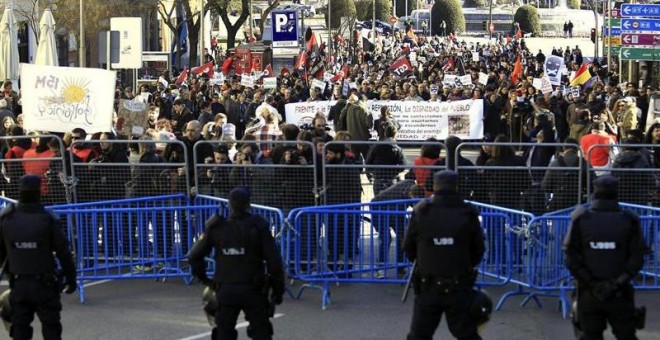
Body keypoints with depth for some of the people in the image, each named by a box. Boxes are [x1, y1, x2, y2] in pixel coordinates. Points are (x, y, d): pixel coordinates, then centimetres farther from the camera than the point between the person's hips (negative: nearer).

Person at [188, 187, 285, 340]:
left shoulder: (217, 227, 0)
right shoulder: (259, 226, -7)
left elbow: (194, 255, 2)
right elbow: (274, 260, -10)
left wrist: (203, 278, 14)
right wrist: (278, 289, -2)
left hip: (225, 291, 2)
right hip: (253, 291, -2)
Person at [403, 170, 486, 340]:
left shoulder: (421, 212, -6)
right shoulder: (468, 214, -5)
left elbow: (408, 248, 3)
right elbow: (478, 251, 3)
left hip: (428, 286, 0)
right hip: (460, 287, 0)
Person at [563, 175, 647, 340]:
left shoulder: (580, 219, -5)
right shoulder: (629, 221, -6)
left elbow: (571, 258, -9)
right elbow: (637, 259, -11)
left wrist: (590, 283, -7)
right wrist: (619, 282, -11)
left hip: (588, 294, 1)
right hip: (619, 295, -1)